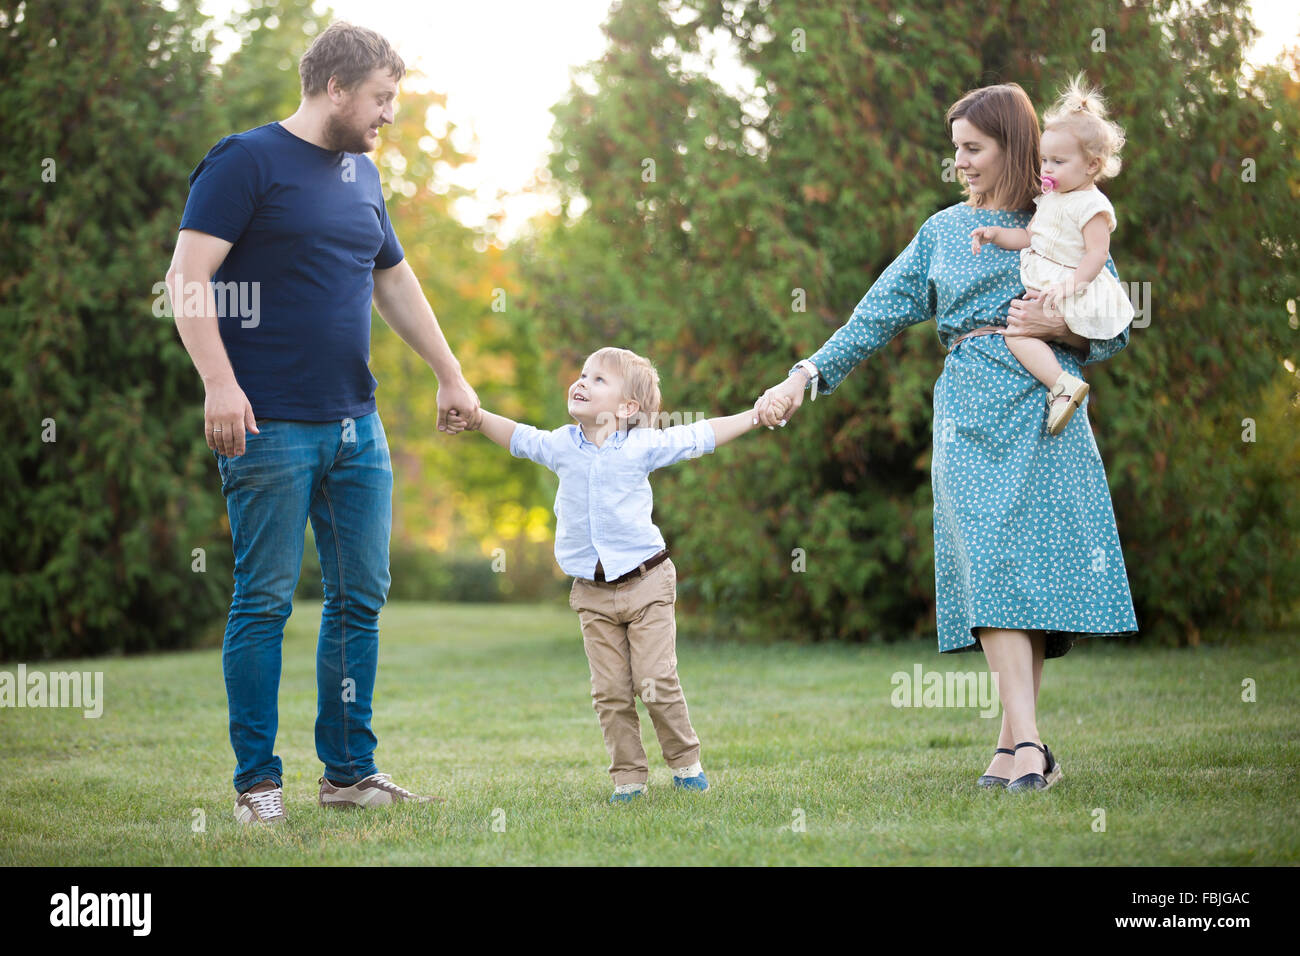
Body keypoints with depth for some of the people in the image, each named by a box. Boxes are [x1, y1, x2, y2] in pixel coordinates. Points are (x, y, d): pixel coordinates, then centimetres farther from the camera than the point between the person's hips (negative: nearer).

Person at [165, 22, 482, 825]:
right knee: (265, 602, -3)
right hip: (271, 426, -7)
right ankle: (258, 783, 5)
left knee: (361, 599, 8)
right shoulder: (247, 161, -5)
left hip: (357, 427, 7)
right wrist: (220, 382, -21)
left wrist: (451, 375, 26)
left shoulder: (362, 174, 17)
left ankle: (350, 771, 18)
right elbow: (189, 277, -12)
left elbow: (396, 282, 27)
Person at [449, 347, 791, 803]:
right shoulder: (559, 445, 4)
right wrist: (477, 419, 2)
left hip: (646, 583, -3)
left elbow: (699, 436, 2)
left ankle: (685, 761, 12)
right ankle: (628, 776, 10)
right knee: (610, 691, 0)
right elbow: (517, 436, 16)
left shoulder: (642, 446, -4)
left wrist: (757, 415, 2)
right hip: (593, 594, 3)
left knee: (657, 683, -7)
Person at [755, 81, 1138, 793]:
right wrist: (808, 375, 7)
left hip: (1049, 413, -1)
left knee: (1037, 563, -6)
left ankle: (1015, 741, 1)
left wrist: (1059, 325, -9)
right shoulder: (943, 231, 16)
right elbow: (879, 313, 15)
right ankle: (1028, 743, -17)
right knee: (989, 563, -13)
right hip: (971, 415, 1)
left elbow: (1116, 328, 10)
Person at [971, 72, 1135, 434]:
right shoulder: (1050, 198, 15)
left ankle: (1063, 386, -28)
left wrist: (1069, 286, -31)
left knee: (1017, 331, -21)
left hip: (1074, 291, -10)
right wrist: (995, 233, 7)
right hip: (1041, 284, 10)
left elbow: (1097, 254, -20)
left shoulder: (1091, 205, -14)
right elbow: (1030, 237, 22)